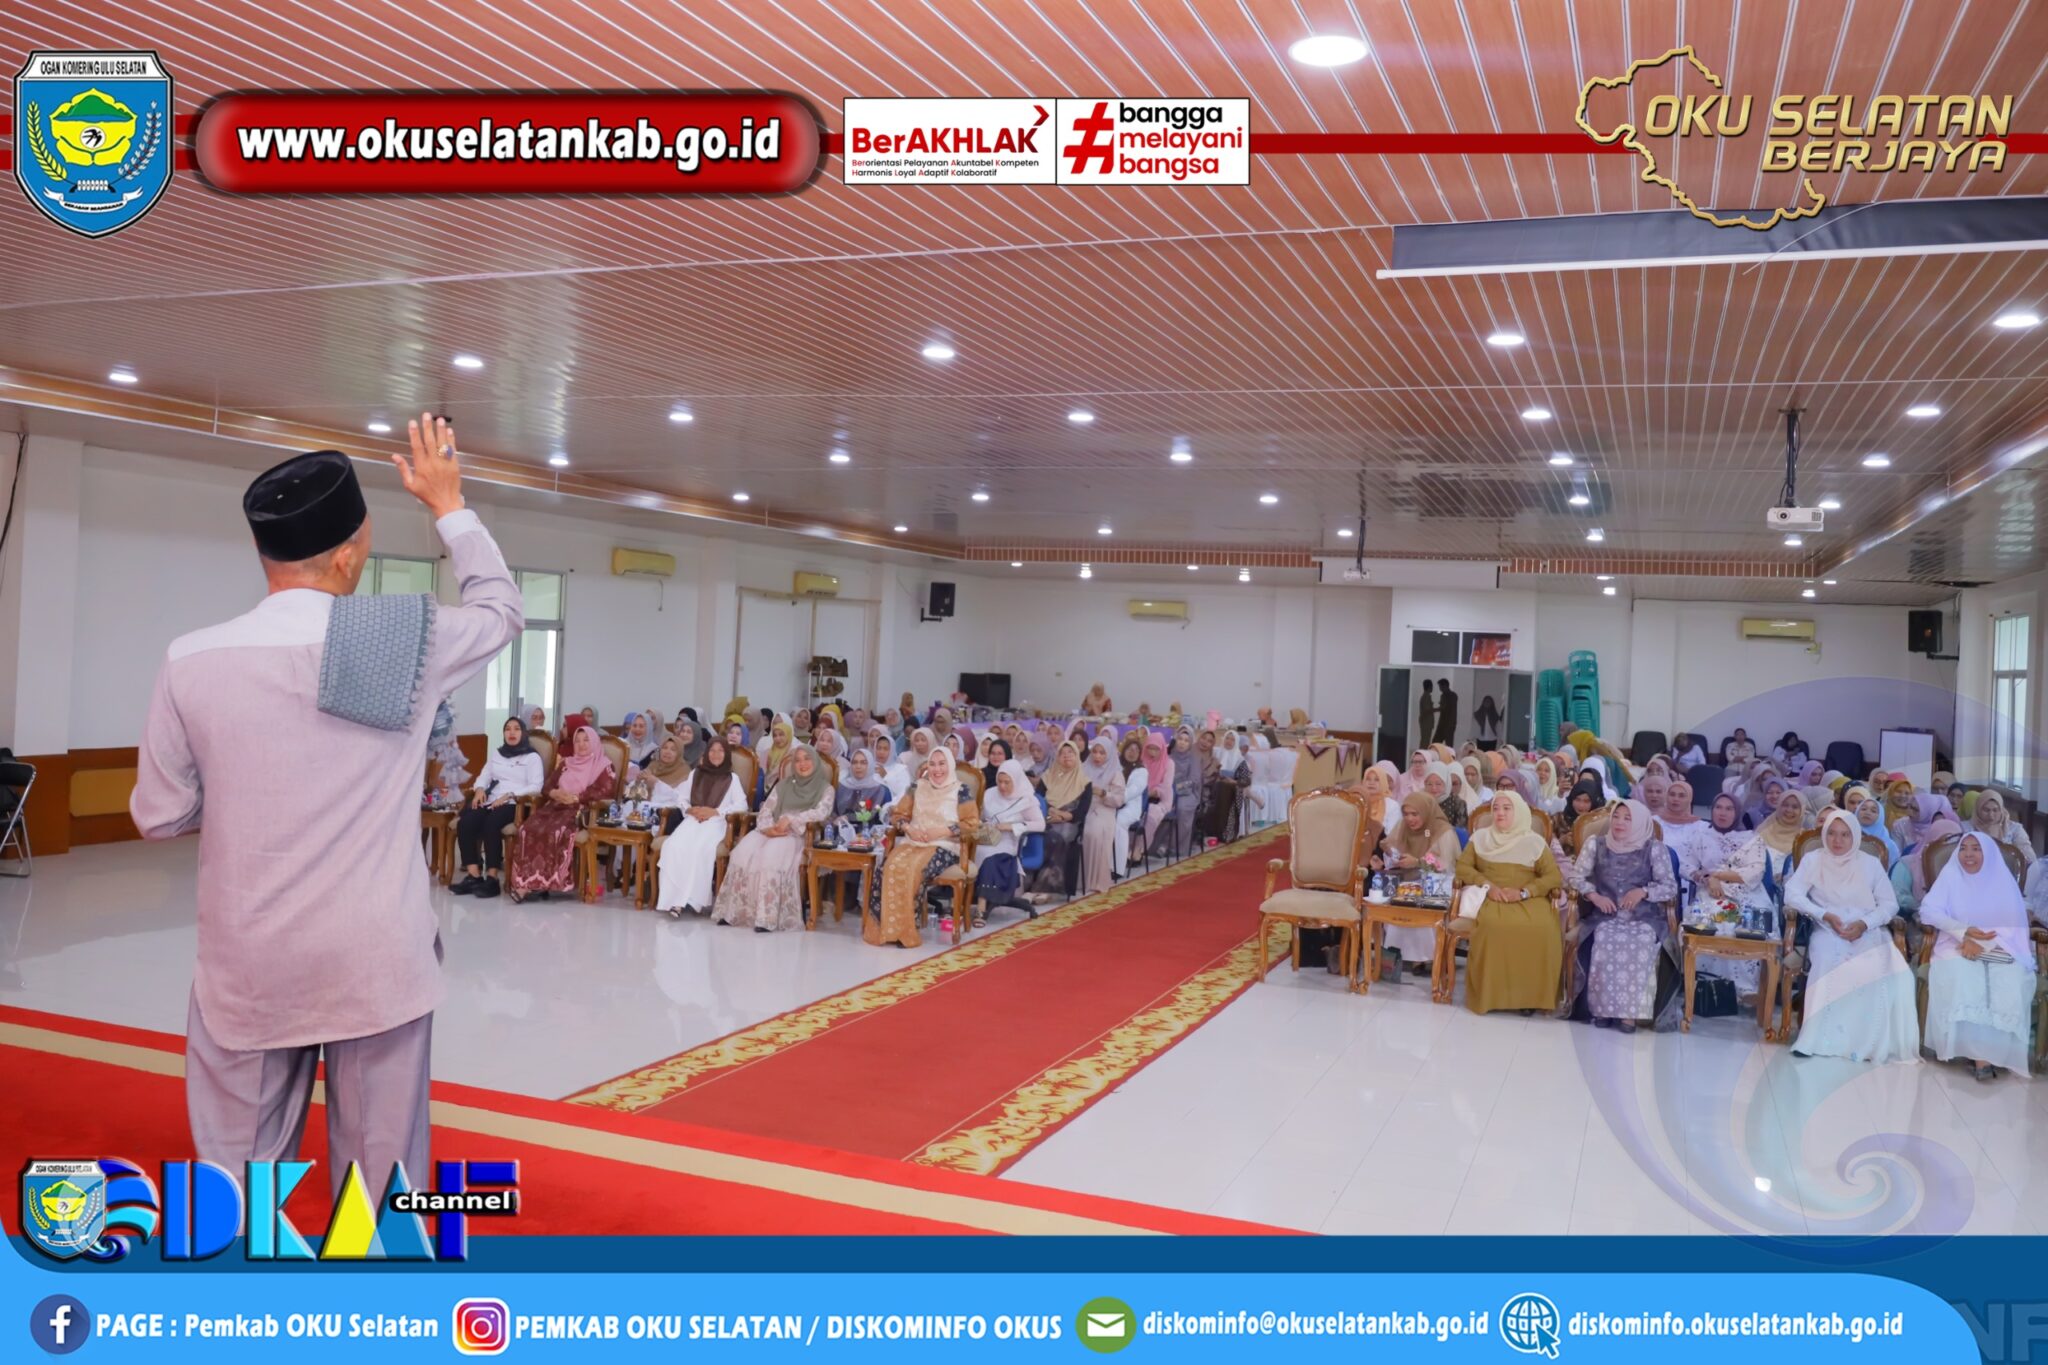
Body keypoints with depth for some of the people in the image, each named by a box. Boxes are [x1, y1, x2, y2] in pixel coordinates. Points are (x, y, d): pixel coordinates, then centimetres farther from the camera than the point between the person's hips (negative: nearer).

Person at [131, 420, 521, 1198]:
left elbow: (159, 815, 3)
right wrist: (448, 504, 23)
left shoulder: (192, 662, -7)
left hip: (247, 966, 1)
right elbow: (500, 609, 13)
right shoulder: (406, 642, -8)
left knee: (237, 1169, 12)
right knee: (383, 1165, 10)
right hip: (376, 961, -1)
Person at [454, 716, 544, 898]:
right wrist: (480, 789, -4)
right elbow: (484, 776, 20)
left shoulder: (532, 757, 9)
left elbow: (536, 787, -4)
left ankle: (492, 878, -33)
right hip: (490, 800, 5)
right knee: (465, 823, -27)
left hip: (515, 804, -5)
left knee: (491, 824, -36)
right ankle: (474, 875, -27)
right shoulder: (496, 753, 28)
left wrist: (509, 795, -16)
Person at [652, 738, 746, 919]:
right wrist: (689, 809, -3)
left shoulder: (732, 778, 15)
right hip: (691, 820, 2)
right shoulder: (695, 774, 25)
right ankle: (674, 898, -37)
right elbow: (682, 800, 20)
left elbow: (742, 804, 1)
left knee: (699, 849, -36)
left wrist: (715, 811, -10)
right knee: (674, 846, -31)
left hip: (715, 823, -2)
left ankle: (694, 899, -34)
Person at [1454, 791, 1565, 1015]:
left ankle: (1531, 995, -20)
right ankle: (1489, 994, -25)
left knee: (1541, 928, -33)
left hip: (1528, 900, 0)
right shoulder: (1480, 837, 14)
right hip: (1489, 898, 0)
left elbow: (1554, 877, 3)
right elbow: (1463, 867, 8)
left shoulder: (1535, 841, 10)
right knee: (1492, 925, -36)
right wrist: (1487, 885, -9)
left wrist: (1523, 892, -12)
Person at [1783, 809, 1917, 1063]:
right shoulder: (1813, 859, 8)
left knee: (1890, 972, -30)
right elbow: (1792, 894, -2)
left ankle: (1877, 1042, -21)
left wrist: (1864, 923, -11)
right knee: (1832, 964, -36)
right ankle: (1827, 1038, -33)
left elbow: (1890, 903, 7)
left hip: (1868, 933, 2)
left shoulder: (1870, 863, 12)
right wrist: (1825, 915, -14)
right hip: (1828, 932, -2)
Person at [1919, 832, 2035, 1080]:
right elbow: (1928, 910, -4)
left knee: (2010, 981, -34)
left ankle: (1994, 1051, -28)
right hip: (1958, 945, -1)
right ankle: (1980, 1054, -33)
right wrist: (1963, 931, -18)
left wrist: (1982, 943, -18)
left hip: (1999, 947, 1)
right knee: (1958, 976, -35)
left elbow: (2015, 925, -2)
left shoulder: (2003, 881, 7)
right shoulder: (1950, 876, 7)